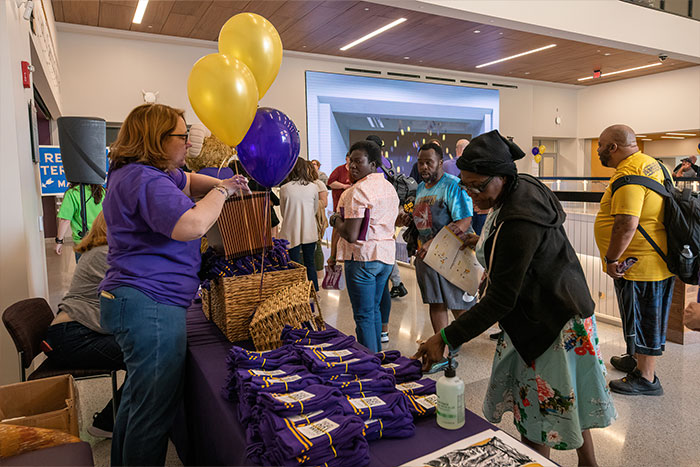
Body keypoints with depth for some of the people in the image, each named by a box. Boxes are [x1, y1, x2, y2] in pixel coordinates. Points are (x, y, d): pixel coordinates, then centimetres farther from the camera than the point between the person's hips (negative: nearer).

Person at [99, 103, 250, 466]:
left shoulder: (134, 172, 16)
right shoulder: (145, 180, -19)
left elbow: (187, 181, 27)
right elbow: (191, 225, -31)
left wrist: (221, 184, 9)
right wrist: (222, 191, -15)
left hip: (134, 300, 12)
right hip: (151, 304, -12)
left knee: (138, 400, 25)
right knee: (154, 411, -1)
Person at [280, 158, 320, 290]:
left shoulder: (284, 188, -9)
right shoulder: (314, 187, -4)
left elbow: (283, 211, 4)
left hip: (292, 233, -2)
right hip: (309, 232, 2)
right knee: (310, 264, 13)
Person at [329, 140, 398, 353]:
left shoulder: (357, 191, -17)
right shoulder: (390, 188, 11)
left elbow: (351, 235, -23)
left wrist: (335, 220, -3)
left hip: (363, 257, -9)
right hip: (386, 255, 9)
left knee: (364, 315, 0)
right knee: (374, 309, 20)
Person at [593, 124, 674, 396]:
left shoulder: (628, 175, -22)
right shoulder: (650, 163, 11)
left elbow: (627, 224, -31)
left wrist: (611, 258, -21)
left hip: (639, 264, -10)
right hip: (656, 260, 10)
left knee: (642, 321, 3)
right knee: (644, 319, 23)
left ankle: (645, 379, 17)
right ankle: (637, 359, 41)